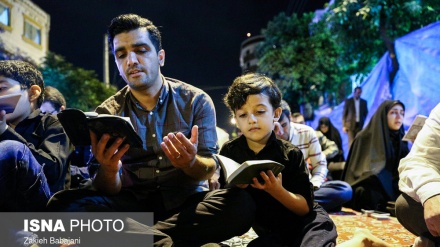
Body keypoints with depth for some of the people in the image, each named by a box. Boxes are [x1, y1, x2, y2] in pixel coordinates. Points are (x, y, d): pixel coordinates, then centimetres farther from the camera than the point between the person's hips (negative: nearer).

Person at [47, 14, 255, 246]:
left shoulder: (196, 101, 0)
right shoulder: (107, 113, 2)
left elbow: (209, 170, -3)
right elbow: (109, 191, -5)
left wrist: (191, 164, -28)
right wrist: (108, 171, -30)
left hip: (185, 201, 0)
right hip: (134, 203, 0)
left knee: (241, 204, -31)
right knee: (63, 204, -25)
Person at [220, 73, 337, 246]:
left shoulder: (291, 154, -5)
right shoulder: (229, 151, -2)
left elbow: (305, 208, -8)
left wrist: (277, 190, -26)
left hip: (292, 223, -1)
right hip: (249, 230, 2)